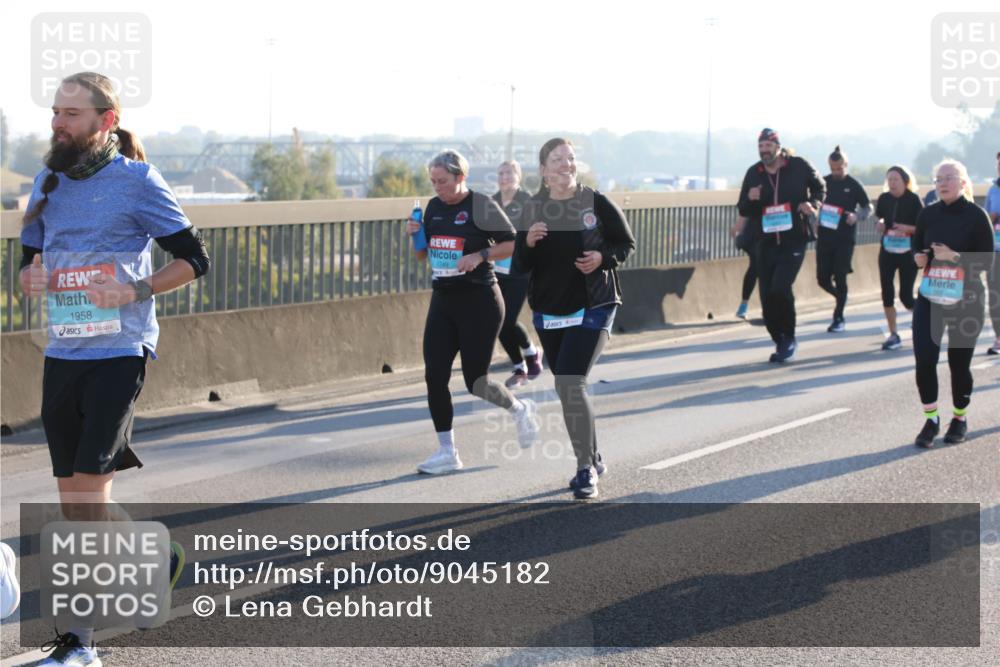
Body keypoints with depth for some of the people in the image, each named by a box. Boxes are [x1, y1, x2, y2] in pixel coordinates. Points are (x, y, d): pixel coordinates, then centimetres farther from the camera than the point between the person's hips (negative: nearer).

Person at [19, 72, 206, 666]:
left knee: (88, 486, -11)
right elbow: (29, 258, 21)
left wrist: (135, 291, -16)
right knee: (77, 498, 7)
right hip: (62, 355, 6)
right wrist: (32, 277, -3)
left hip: (119, 353, -6)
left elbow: (194, 259, -2)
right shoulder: (49, 183, 12)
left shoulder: (137, 181, -5)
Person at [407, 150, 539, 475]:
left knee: (476, 380, -3)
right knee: (434, 376, -3)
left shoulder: (481, 206, -9)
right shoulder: (434, 207, 10)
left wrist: (480, 256, -21)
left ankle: (519, 409, 28)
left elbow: (513, 244, -9)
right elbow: (422, 253, 18)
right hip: (442, 301, 6)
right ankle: (447, 452, 5)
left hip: (479, 301, -6)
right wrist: (416, 235, -2)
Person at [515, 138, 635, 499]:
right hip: (549, 311, 5)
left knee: (570, 383, -18)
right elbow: (521, 264, 3)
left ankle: (586, 469, -9)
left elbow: (627, 244, 3)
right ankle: (593, 459, 31)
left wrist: (603, 258, -16)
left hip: (592, 309, -5)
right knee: (567, 388, 12)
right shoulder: (533, 209, 1)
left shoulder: (597, 204, -7)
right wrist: (528, 242, -18)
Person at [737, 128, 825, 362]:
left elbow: (819, 187, 13)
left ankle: (789, 338, -1)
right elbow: (743, 209, 10)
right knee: (767, 297, 3)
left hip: (794, 241, -4)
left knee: (780, 288, -20)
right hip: (766, 243, 4)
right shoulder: (753, 173, 5)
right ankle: (780, 343, 19)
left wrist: (813, 203, -7)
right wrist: (750, 199, -13)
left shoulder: (799, 166, -3)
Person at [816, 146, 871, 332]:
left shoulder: (854, 185, -4)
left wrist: (857, 216, -18)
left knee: (840, 278, -2)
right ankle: (841, 298, 34)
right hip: (825, 237, 3)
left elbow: (868, 207, 3)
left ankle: (839, 318, 9)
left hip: (845, 239, -3)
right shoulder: (824, 182, 4)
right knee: (823, 278, 3)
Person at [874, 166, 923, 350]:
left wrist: (907, 228, -26)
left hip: (908, 253, -4)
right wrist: (879, 224, -6)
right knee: (887, 293, 0)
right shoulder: (884, 198, 1)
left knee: (906, 295, -5)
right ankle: (894, 335, 10)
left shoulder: (913, 200, -10)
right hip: (887, 251, 4)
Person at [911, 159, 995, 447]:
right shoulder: (928, 214, 3)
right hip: (930, 297, 3)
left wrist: (955, 257, -23)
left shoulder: (976, 216, -8)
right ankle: (931, 419, 7)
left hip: (966, 301, -3)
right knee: (924, 359, -10)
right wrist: (920, 257, -6)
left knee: (959, 362, 5)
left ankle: (960, 418, 28)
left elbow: (986, 261, -9)